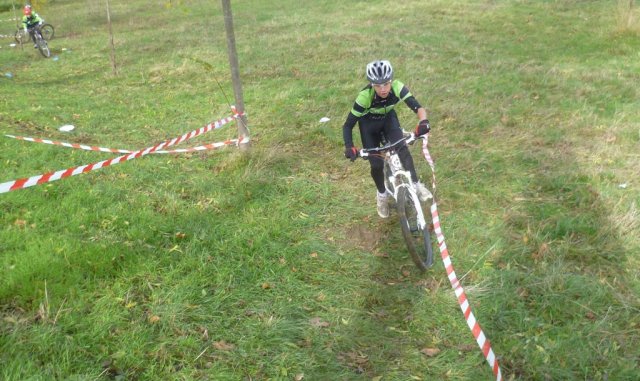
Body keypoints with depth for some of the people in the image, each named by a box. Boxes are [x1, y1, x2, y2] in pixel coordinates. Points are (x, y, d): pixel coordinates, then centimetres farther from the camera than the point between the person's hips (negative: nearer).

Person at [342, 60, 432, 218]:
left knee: (402, 147, -25)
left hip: (388, 118, 2)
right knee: (376, 164, -6)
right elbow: (348, 125, -30)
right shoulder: (364, 96, -36)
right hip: (369, 123, -2)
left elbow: (418, 107, -37)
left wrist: (423, 121, -58)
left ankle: (416, 184, -15)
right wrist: (349, 147, -45)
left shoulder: (397, 87, -32)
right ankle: (382, 195, 20)